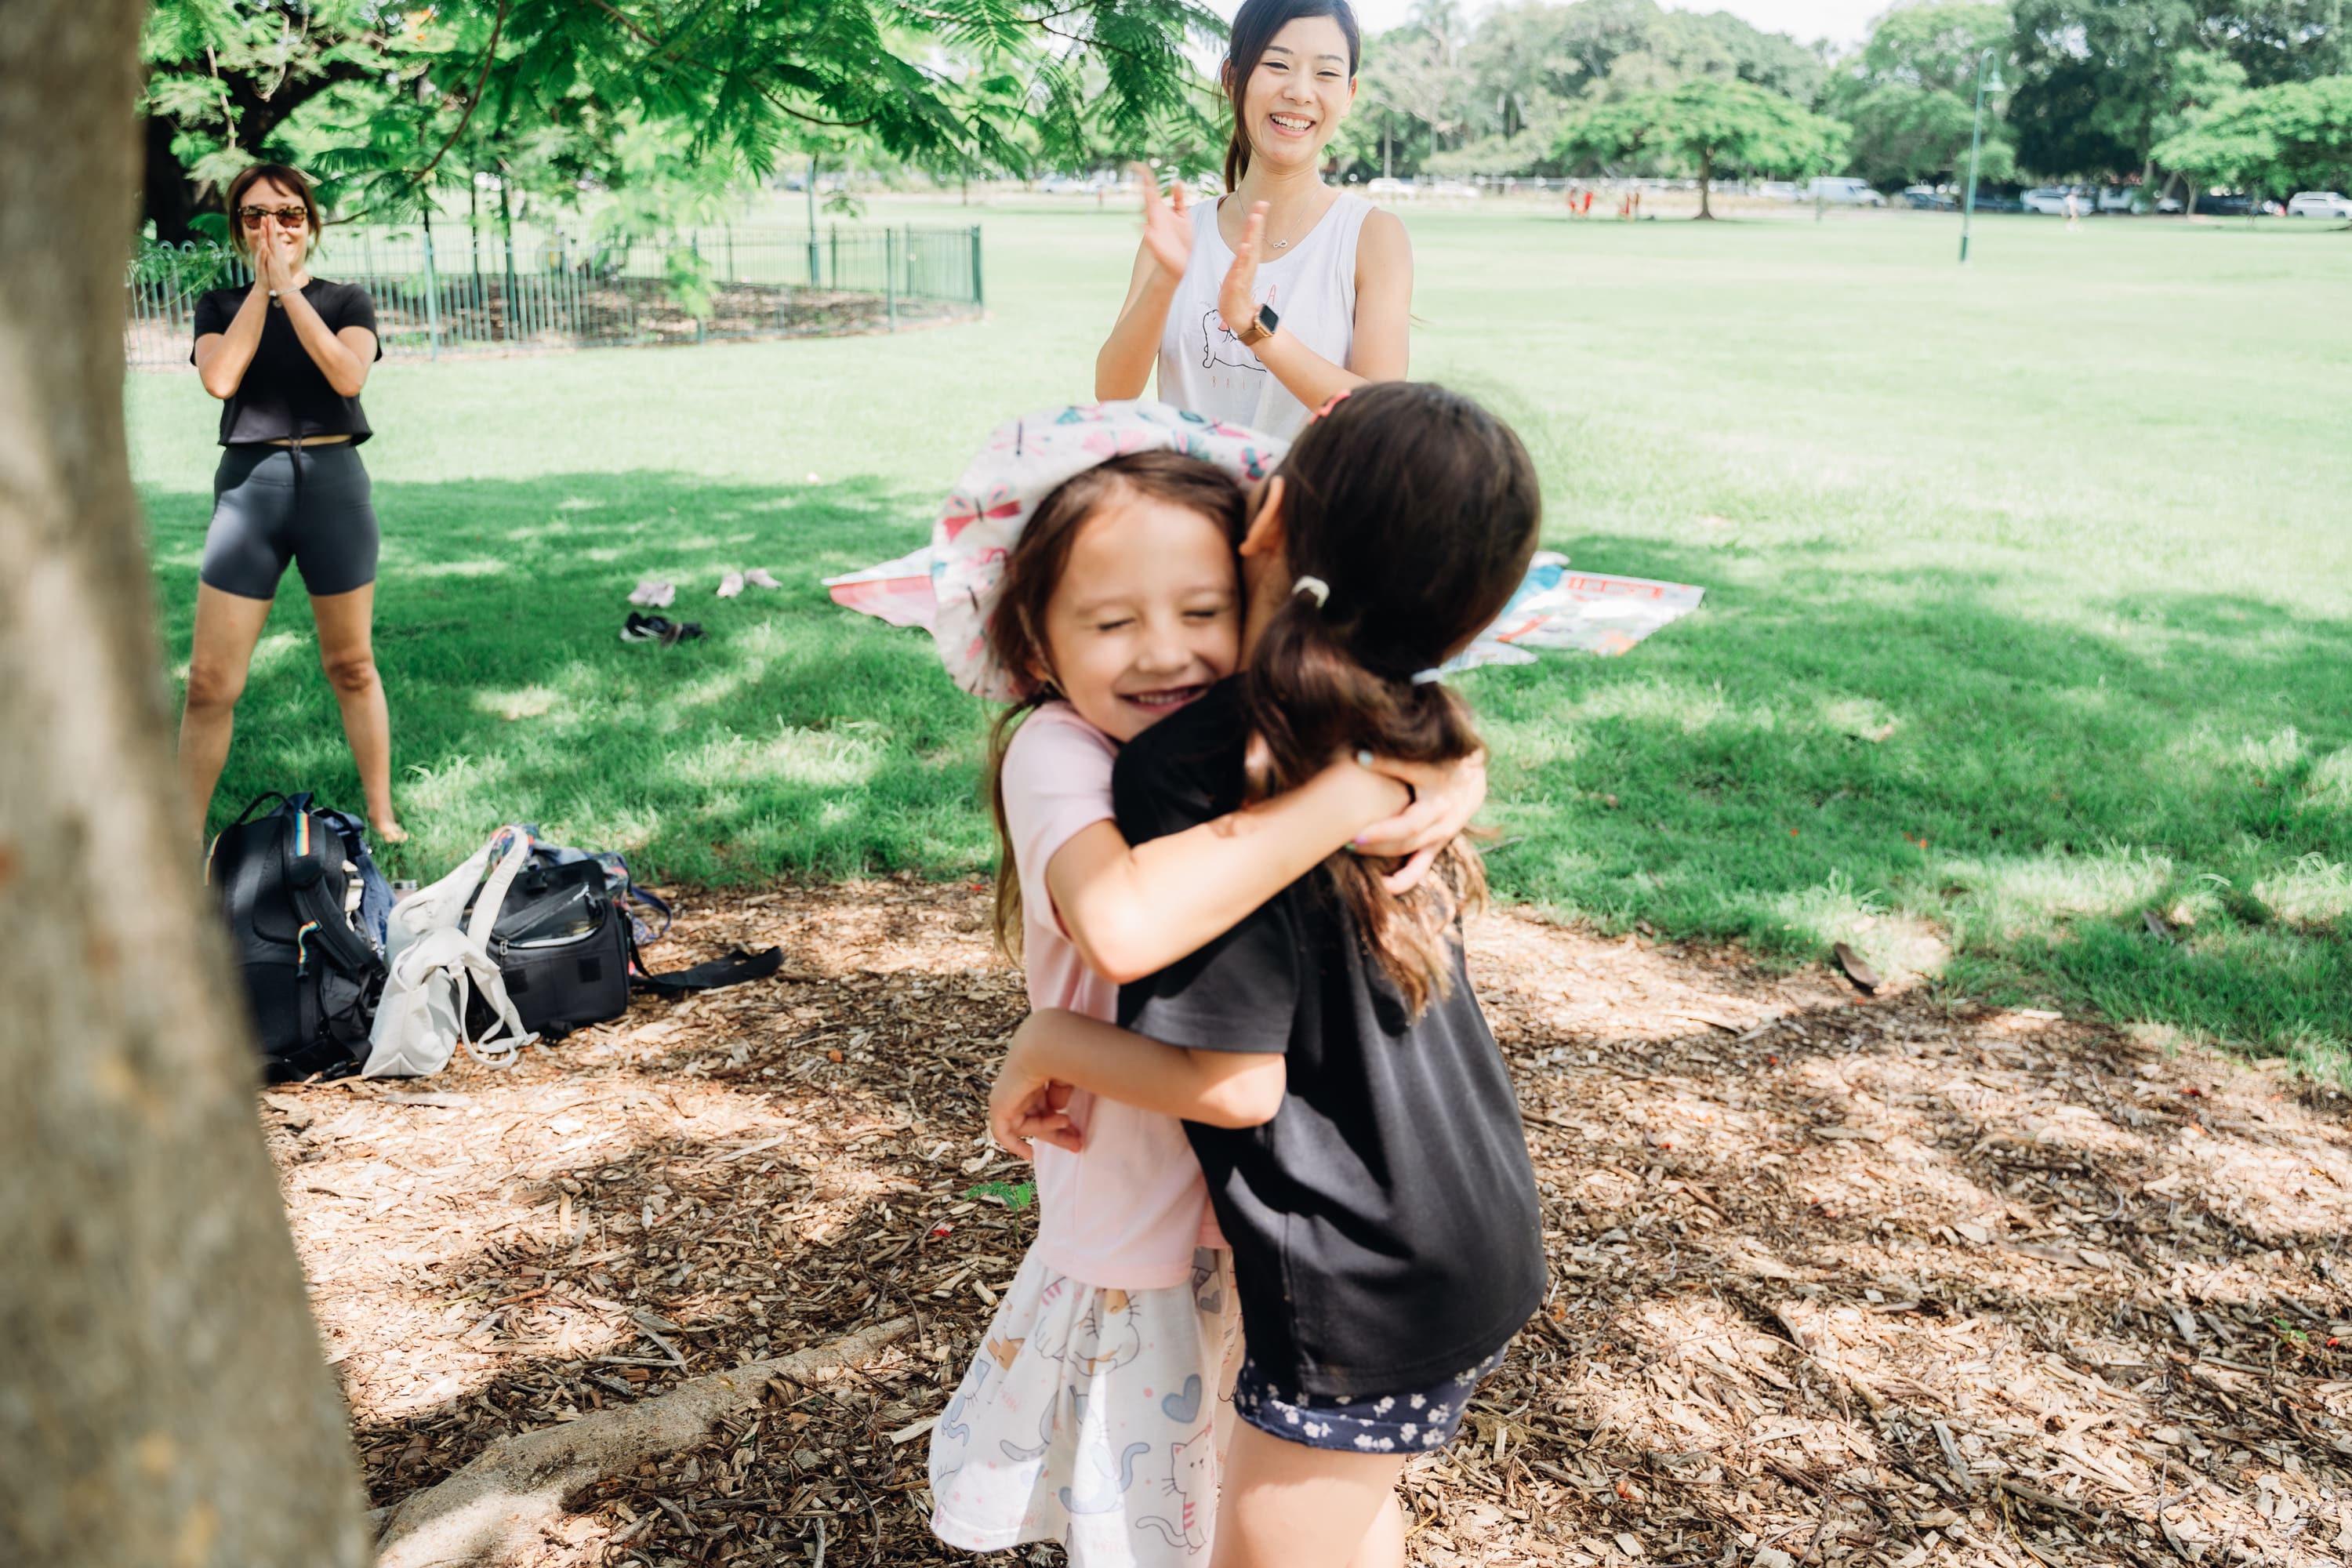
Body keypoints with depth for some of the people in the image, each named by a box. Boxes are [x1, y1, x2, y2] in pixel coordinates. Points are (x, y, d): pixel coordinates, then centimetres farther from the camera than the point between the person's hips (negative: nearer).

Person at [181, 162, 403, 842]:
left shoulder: (346, 300, 9)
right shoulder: (219, 305, 12)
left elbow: (348, 376, -11)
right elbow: (220, 378, -9)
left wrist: (289, 287, -11)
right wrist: (261, 286, -5)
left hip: (332, 481, -1)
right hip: (248, 485, 1)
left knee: (352, 666, 7)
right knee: (210, 682, -3)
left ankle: (383, 820, 17)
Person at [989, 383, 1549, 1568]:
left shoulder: (1193, 767, -24)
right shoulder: (1398, 737, -2)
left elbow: (1238, 1081, -24)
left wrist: (1046, 1044, -9)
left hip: (1367, 1283, -8)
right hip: (1475, 1236, 8)